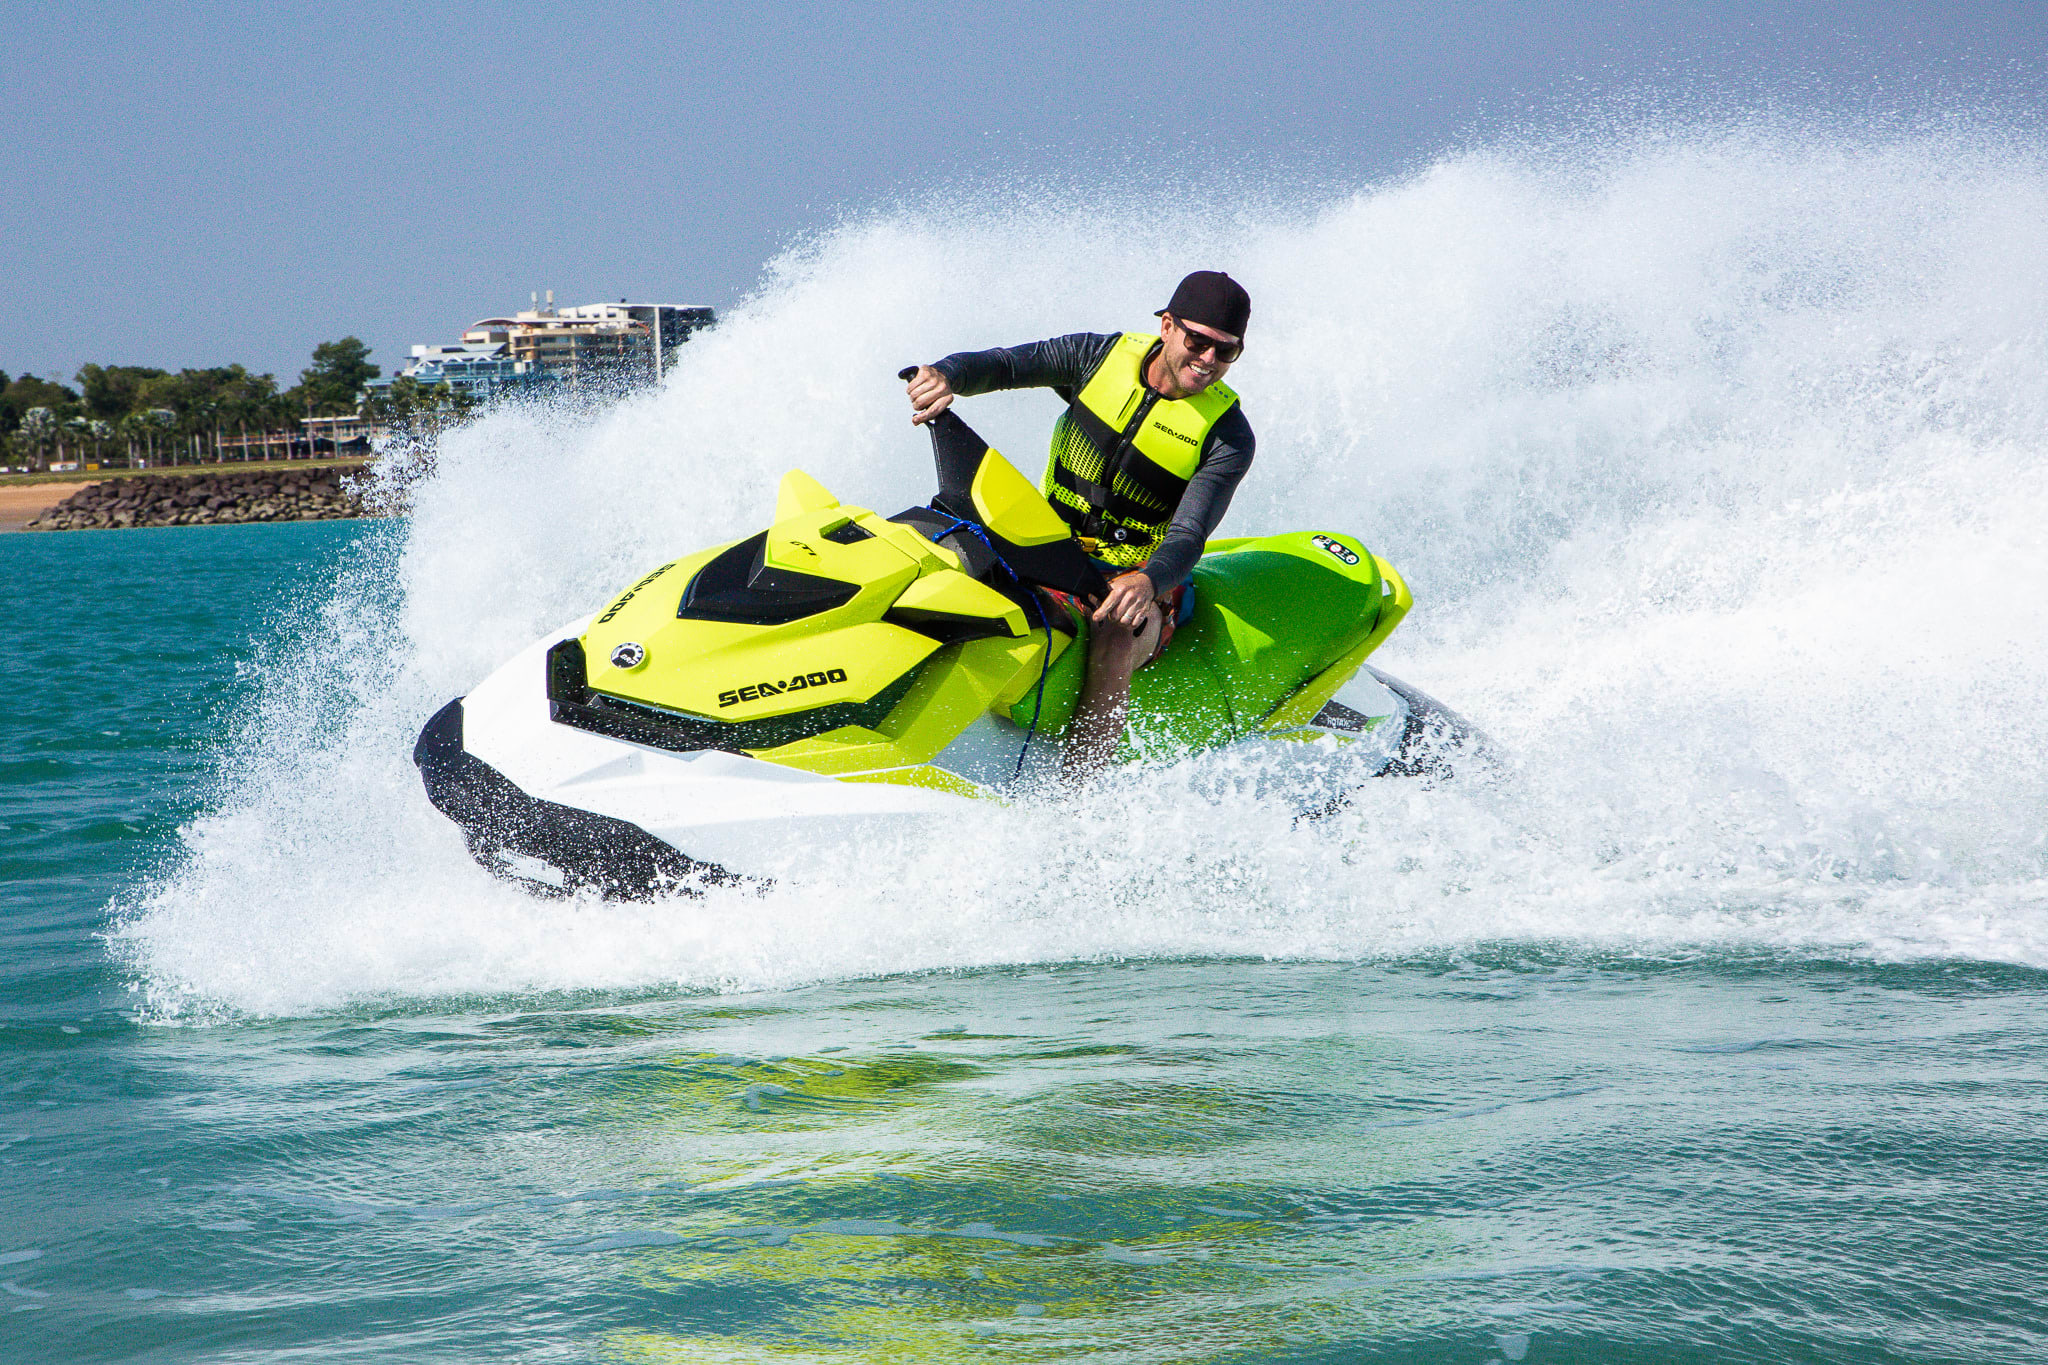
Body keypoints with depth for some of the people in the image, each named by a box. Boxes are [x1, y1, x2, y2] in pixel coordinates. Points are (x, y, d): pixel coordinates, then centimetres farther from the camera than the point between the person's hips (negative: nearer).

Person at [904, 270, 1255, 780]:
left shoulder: (1228, 436, -9)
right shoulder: (1102, 356, 0)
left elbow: (1188, 537, -20)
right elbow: (1002, 363, -6)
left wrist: (1148, 582, -43)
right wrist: (946, 375, -30)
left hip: (1142, 586, -4)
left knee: (1112, 646, -37)